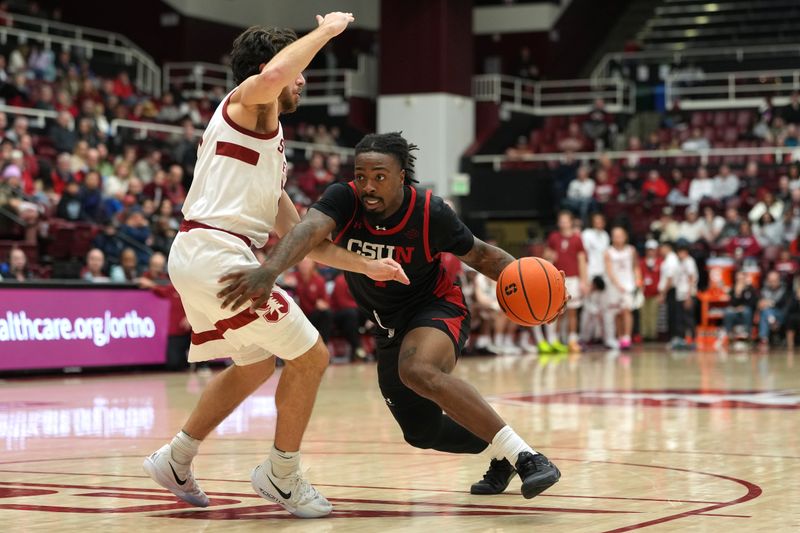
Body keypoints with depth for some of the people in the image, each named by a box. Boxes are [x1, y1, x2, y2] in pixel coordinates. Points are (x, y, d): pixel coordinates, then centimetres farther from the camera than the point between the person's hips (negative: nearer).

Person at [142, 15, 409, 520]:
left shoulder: (271, 147, 25)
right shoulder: (248, 101, -1)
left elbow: (297, 235, 23)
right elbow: (273, 74, -29)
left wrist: (367, 266, 19)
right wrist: (327, 29, -13)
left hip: (199, 258, 10)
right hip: (217, 254, -10)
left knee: (255, 365, 27)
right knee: (311, 356, -1)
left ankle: (176, 460, 33)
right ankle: (282, 477, 10)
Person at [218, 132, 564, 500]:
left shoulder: (431, 214, -24)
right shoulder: (344, 200, -22)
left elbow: (480, 254, -7)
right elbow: (310, 229, -43)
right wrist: (268, 270, -63)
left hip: (437, 306, -5)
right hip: (389, 325, 5)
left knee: (418, 371, -38)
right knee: (422, 431, 14)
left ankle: (524, 455, -33)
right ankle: (502, 454, 41)